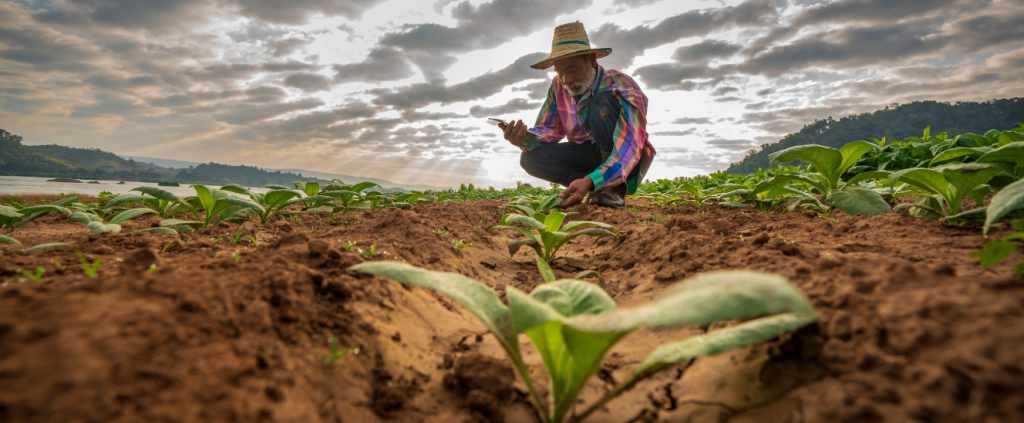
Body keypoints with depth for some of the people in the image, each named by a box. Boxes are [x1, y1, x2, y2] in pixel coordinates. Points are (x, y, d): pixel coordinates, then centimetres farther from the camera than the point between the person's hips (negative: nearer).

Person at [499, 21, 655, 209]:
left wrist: (590, 182, -50)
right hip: (591, 156, 5)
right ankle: (601, 185, -13)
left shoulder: (621, 88, -24)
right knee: (530, 158, -17)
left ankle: (615, 188, -21)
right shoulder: (558, 86, -6)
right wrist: (525, 139, -27)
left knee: (602, 103, -30)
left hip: (627, 164, -5)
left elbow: (628, 150, -34)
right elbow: (548, 130, -2)